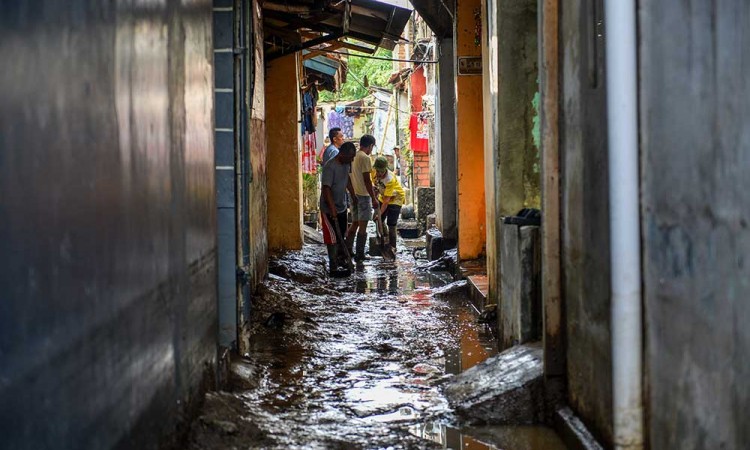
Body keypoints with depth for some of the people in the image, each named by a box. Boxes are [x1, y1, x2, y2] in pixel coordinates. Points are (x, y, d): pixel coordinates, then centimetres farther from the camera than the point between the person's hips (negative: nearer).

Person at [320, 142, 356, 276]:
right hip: (329, 209, -8)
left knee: (341, 235, 18)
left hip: (342, 207, 8)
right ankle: (333, 268, -1)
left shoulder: (346, 164, 3)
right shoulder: (330, 167, -25)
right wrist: (332, 208, -31)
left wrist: (353, 195, 25)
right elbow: (326, 189, -27)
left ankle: (337, 258, 34)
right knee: (332, 238, -5)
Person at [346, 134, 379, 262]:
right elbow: (367, 180, -19)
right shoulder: (365, 158, -16)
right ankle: (359, 255, -1)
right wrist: (374, 198, -15)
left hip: (354, 195, 8)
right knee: (363, 225, -2)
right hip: (363, 195, -8)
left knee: (354, 224, 16)